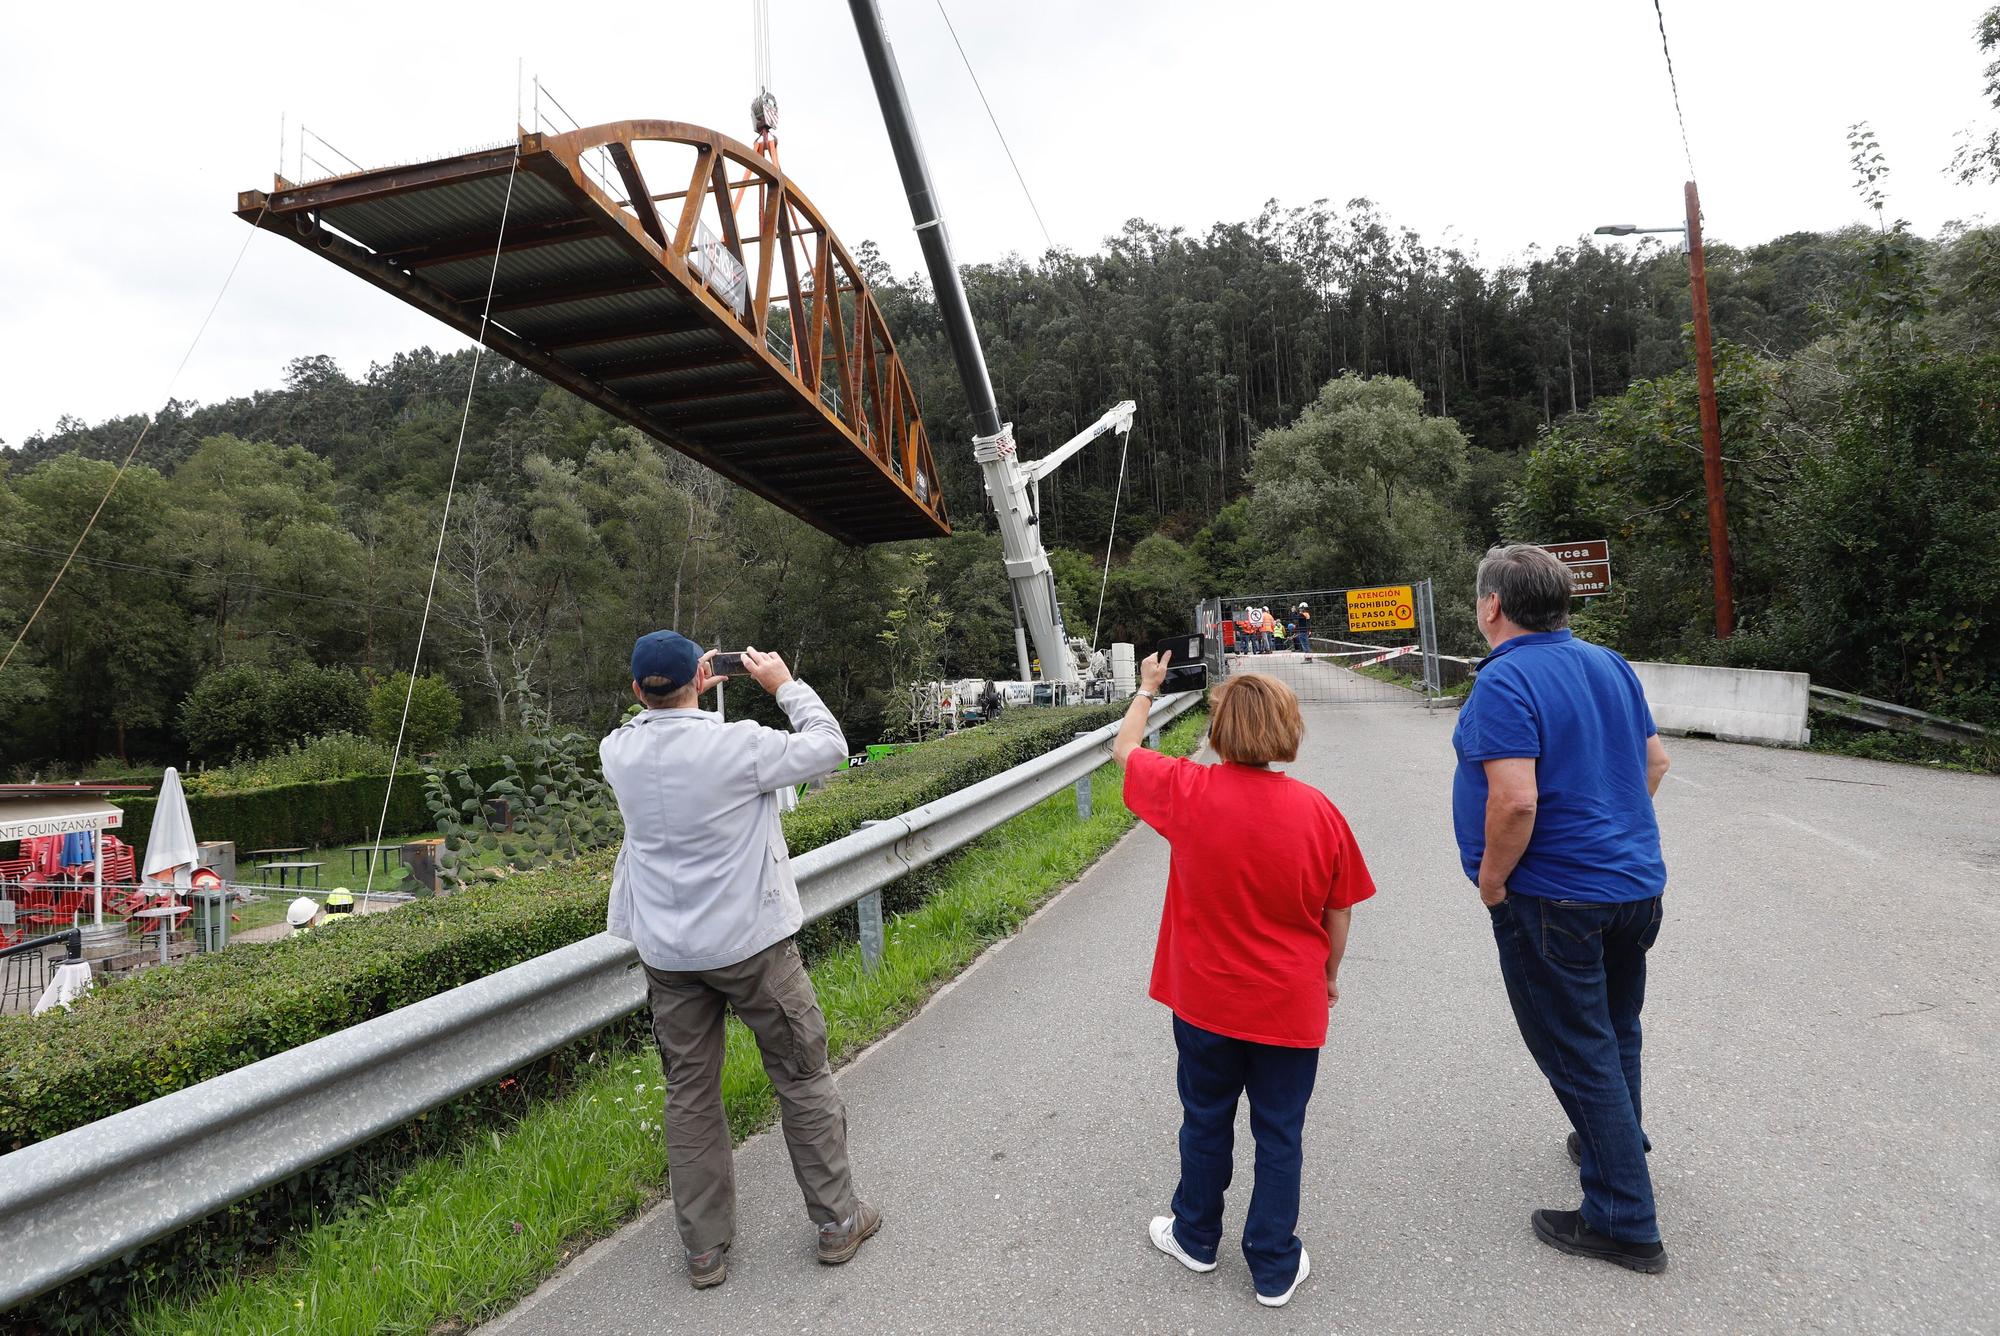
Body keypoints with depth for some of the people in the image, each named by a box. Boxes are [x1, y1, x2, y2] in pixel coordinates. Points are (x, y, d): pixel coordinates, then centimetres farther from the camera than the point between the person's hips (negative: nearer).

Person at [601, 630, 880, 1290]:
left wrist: (679, 692, 17)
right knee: (804, 1080, 12)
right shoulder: (737, 745, -20)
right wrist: (786, 684, 3)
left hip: (667, 955, 4)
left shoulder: (617, 752, -6)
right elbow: (829, 746, -6)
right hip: (750, 942, -4)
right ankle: (838, 1222, 24)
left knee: (689, 1095, 15)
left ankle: (705, 1249, 25)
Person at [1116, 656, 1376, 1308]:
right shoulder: (1317, 809, -14)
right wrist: (1329, 975, 14)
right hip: (1291, 1007, 0)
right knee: (1280, 1134, 15)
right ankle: (1275, 1268, 29)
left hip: (1205, 1002, 0)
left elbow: (1125, 750, 3)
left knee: (1206, 1120, 19)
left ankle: (1196, 1236, 40)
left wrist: (1148, 687, 18)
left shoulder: (1187, 790, -17)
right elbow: (1339, 913, -3)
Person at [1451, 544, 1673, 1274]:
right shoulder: (1608, 663, 5)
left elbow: (1515, 800, -30)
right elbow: (1654, 759, 13)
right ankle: (1612, 1145, 48)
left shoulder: (1505, 681, -21)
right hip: (1636, 881, 9)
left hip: (1553, 900, -8)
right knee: (1616, 1031, 26)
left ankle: (1625, 1222, 17)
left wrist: (1492, 881, -16)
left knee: (1580, 1055, 6)